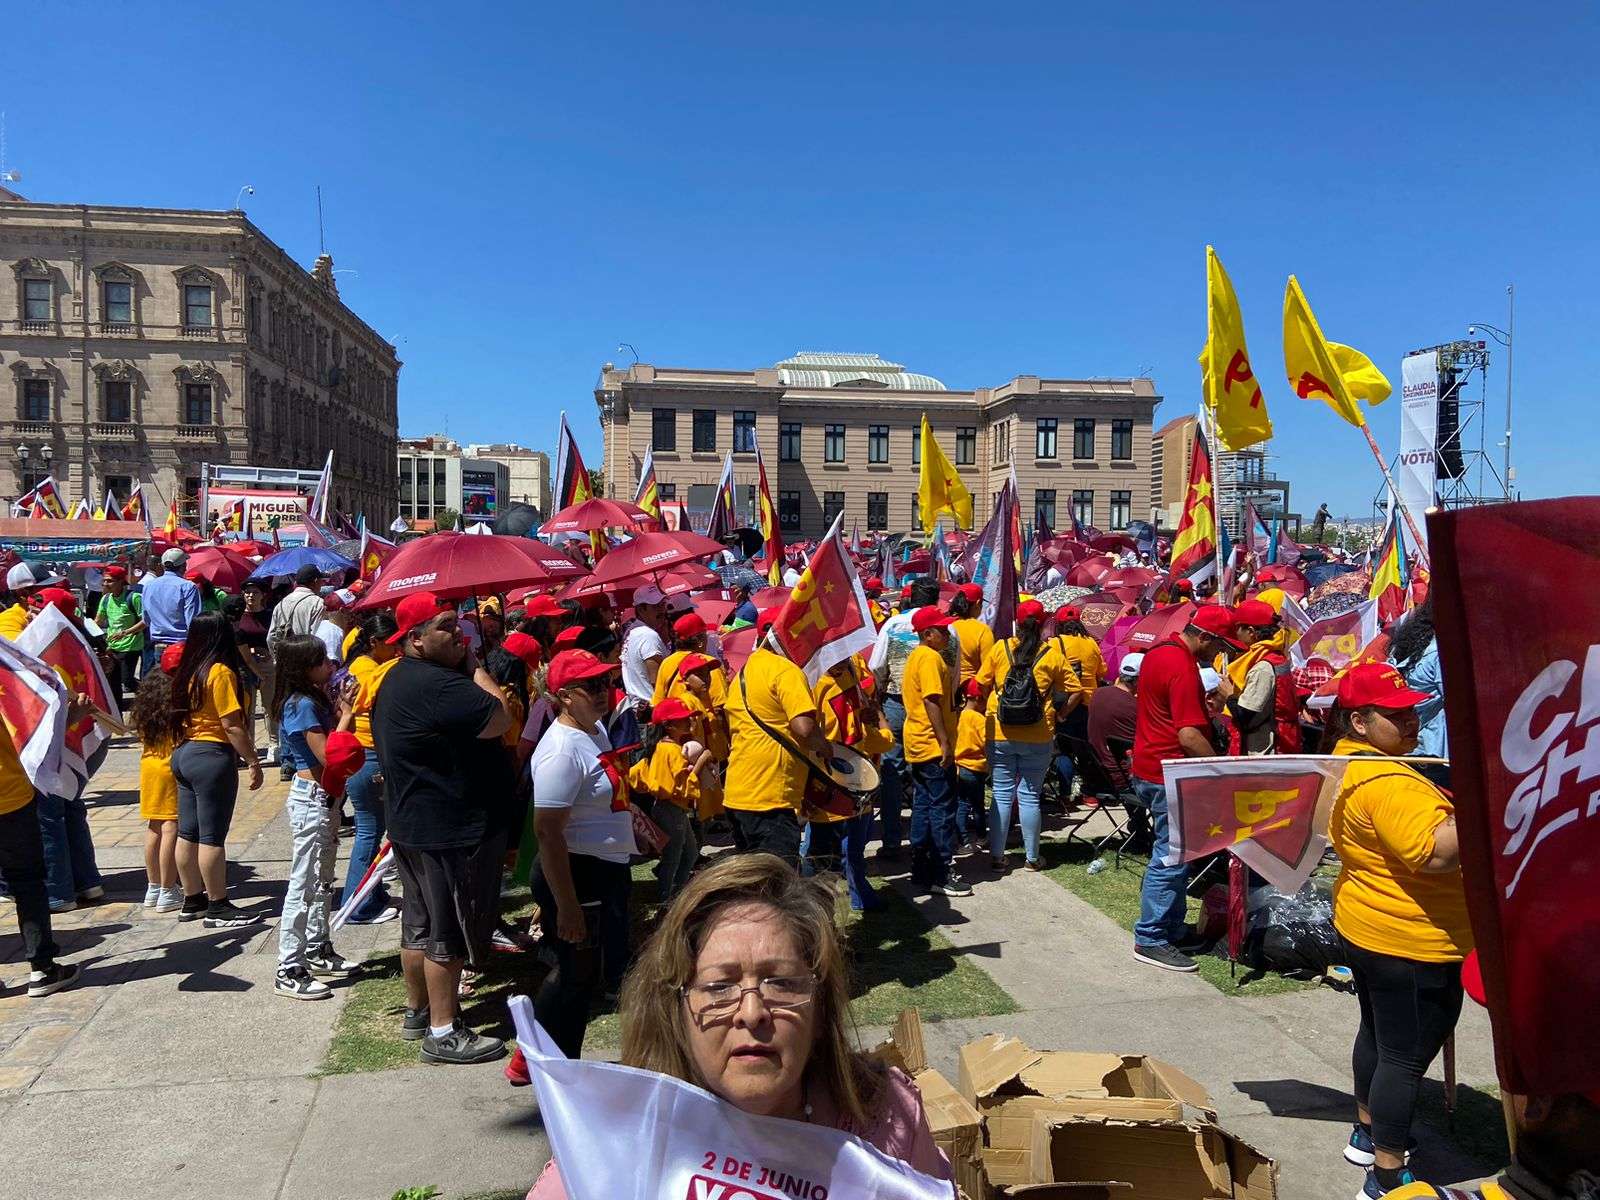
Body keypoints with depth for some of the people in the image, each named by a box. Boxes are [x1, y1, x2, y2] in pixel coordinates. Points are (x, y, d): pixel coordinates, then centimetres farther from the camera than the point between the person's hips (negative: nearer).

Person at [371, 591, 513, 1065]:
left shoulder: (397, 680, 11)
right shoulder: (436, 684, -24)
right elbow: (500, 720, -24)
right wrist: (475, 666, -14)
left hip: (411, 825, 11)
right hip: (449, 830, -11)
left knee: (419, 922, 20)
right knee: (448, 931, -1)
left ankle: (417, 1011, 34)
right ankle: (443, 1032, 9)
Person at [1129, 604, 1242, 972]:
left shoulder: (1158, 651, 10)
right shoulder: (1183, 668, -21)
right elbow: (1190, 736, -26)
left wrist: (1203, 704, 18)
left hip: (1149, 767, 11)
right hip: (1171, 775, -10)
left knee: (1170, 855, 18)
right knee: (1171, 857, -3)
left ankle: (1171, 928, 27)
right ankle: (1151, 940, 3)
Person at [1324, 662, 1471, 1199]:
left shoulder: (1350, 764, 7)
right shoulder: (1387, 782, -26)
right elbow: (1436, 854, -34)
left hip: (1365, 927, 11)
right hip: (1410, 943, -11)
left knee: (1378, 1034, 25)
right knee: (1406, 1057, 1)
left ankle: (1367, 1134, 42)